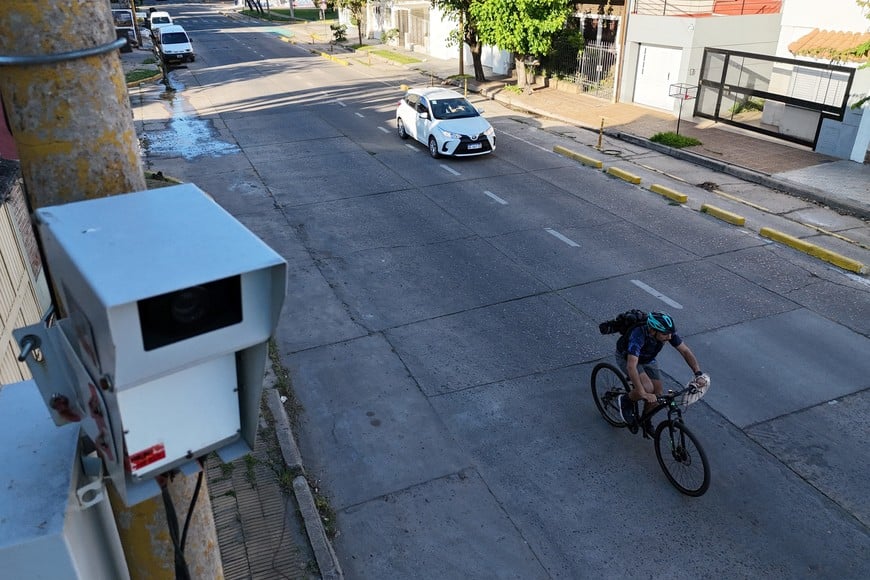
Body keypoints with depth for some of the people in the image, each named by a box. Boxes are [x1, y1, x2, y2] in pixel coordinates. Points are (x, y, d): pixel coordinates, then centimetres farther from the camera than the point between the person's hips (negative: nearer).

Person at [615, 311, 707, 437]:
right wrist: (643, 393, -54)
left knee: (656, 395, -1)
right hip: (626, 357, -5)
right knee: (647, 388, -27)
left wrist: (698, 374, -29)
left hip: (648, 359, 6)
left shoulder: (668, 332, -27)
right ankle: (625, 402, 2)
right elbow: (631, 366, -49)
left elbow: (686, 351, -17)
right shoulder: (638, 335, -44)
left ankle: (646, 422, 25)